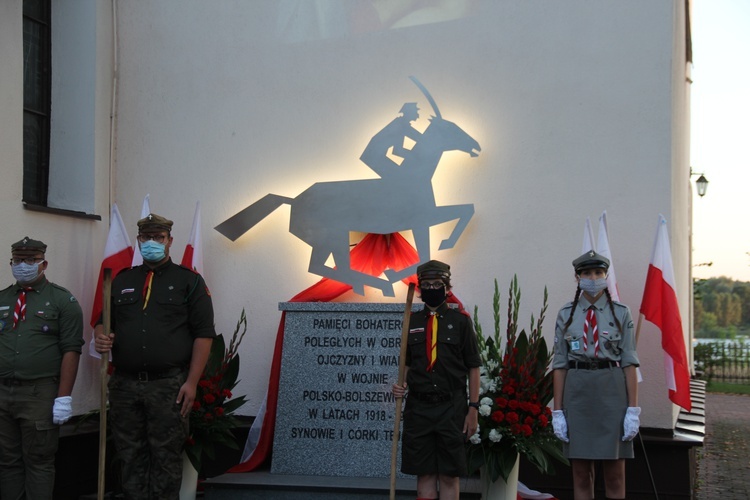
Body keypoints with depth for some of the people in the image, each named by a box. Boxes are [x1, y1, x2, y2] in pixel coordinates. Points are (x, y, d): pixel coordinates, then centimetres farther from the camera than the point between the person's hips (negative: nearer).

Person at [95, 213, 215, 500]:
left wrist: (191, 383, -11)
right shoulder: (121, 281, 16)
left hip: (168, 385, -4)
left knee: (166, 459, 0)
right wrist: (101, 338, -2)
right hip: (124, 384, 4)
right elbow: (103, 321, 23)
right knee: (131, 458, 9)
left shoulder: (189, 281, 2)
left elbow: (203, 335, -3)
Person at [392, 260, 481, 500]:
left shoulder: (460, 321, 1)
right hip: (418, 407, 2)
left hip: (451, 408, -2)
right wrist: (401, 385, -4)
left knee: (449, 476, 2)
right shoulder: (411, 322, 8)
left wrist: (473, 409, -4)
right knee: (424, 474, 7)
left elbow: (473, 369, 1)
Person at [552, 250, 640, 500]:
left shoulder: (621, 313, 3)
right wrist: (558, 411, -1)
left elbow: (629, 362, -1)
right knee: (580, 473, 6)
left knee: (615, 473, 3)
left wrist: (633, 409, -7)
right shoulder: (566, 314, 6)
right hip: (577, 391, 1)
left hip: (612, 390, -1)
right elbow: (559, 364, 4)